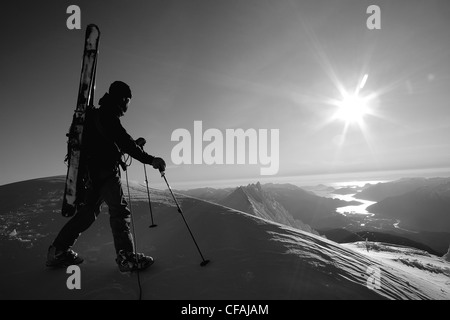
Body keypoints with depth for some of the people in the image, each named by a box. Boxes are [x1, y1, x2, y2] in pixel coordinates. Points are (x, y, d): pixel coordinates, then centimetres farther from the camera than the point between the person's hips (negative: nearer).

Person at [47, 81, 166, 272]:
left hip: (95, 172, 10)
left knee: (88, 211, 16)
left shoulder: (99, 115, 21)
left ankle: (58, 251, 24)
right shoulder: (107, 115, -11)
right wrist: (150, 160, -24)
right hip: (104, 171, -10)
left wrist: (136, 144, 21)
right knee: (120, 210, -8)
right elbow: (124, 142, -22)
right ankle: (126, 258, -7)